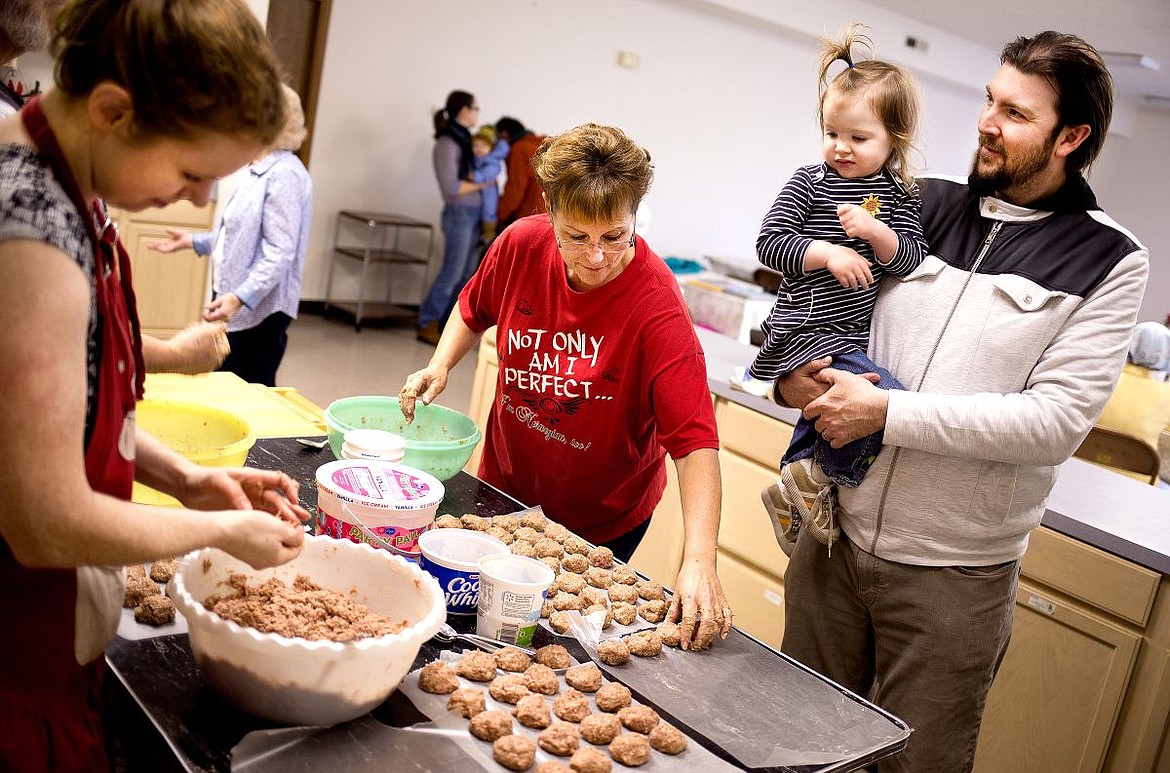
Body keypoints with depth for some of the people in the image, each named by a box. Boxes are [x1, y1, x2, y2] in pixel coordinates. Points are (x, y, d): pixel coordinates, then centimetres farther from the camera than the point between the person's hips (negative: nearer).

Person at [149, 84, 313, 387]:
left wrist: (240, 297, -32)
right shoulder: (259, 171, 16)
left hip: (258, 311, -10)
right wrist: (193, 241, 20)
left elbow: (279, 252, -24)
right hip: (235, 305, 10)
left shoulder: (284, 174, -18)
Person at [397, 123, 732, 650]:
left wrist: (699, 562, -44)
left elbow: (695, 441, -34)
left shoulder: (657, 307, -31)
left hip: (603, 521, -4)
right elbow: (475, 310, 6)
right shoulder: (522, 245, -17)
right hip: (504, 485, 4)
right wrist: (440, 365, -11)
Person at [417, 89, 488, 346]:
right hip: (459, 214, -8)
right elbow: (451, 187, -16)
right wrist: (481, 184, -7)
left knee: (467, 274, 9)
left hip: (474, 214, 8)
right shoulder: (447, 144, -12)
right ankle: (427, 325, 9)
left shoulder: (463, 139, 13)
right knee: (452, 273, -2)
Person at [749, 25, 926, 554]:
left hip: (853, 333, 7)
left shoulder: (899, 195, 8)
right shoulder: (810, 182, -3)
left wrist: (876, 232, -19)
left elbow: (911, 258, 0)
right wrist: (828, 254, -19)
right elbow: (769, 242, -7)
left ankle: (790, 492, 42)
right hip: (809, 331, -6)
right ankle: (812, 480, -4)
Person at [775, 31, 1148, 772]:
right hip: (835, 535, 3)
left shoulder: (1109, 261, -6)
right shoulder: (922, 204, 2)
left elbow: (1057, 421, -15)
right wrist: (790, 373, -11)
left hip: (952, 576, -3)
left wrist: (889, 413, -20)